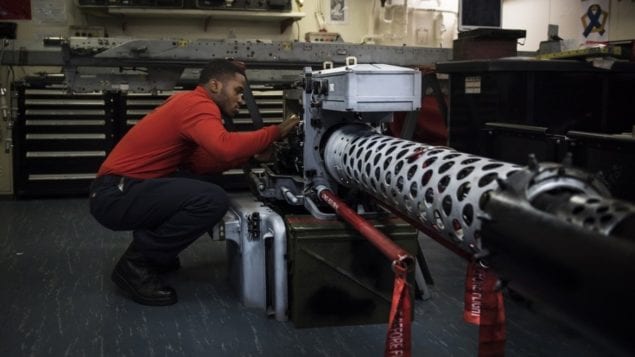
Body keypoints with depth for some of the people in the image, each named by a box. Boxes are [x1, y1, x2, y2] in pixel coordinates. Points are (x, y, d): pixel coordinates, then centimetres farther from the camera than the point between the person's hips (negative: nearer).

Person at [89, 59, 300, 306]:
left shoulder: (189, 103, 17)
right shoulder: (198, 104, -14)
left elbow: (197, 162, 8)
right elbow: (225, 148, -33)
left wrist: (254, 154, 5)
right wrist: (275, 132, -19)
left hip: (125, 190, 10)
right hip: (115, 196, -10)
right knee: (213, 200, -21)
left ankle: (148, 245, 17)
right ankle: (135, 265, -8)